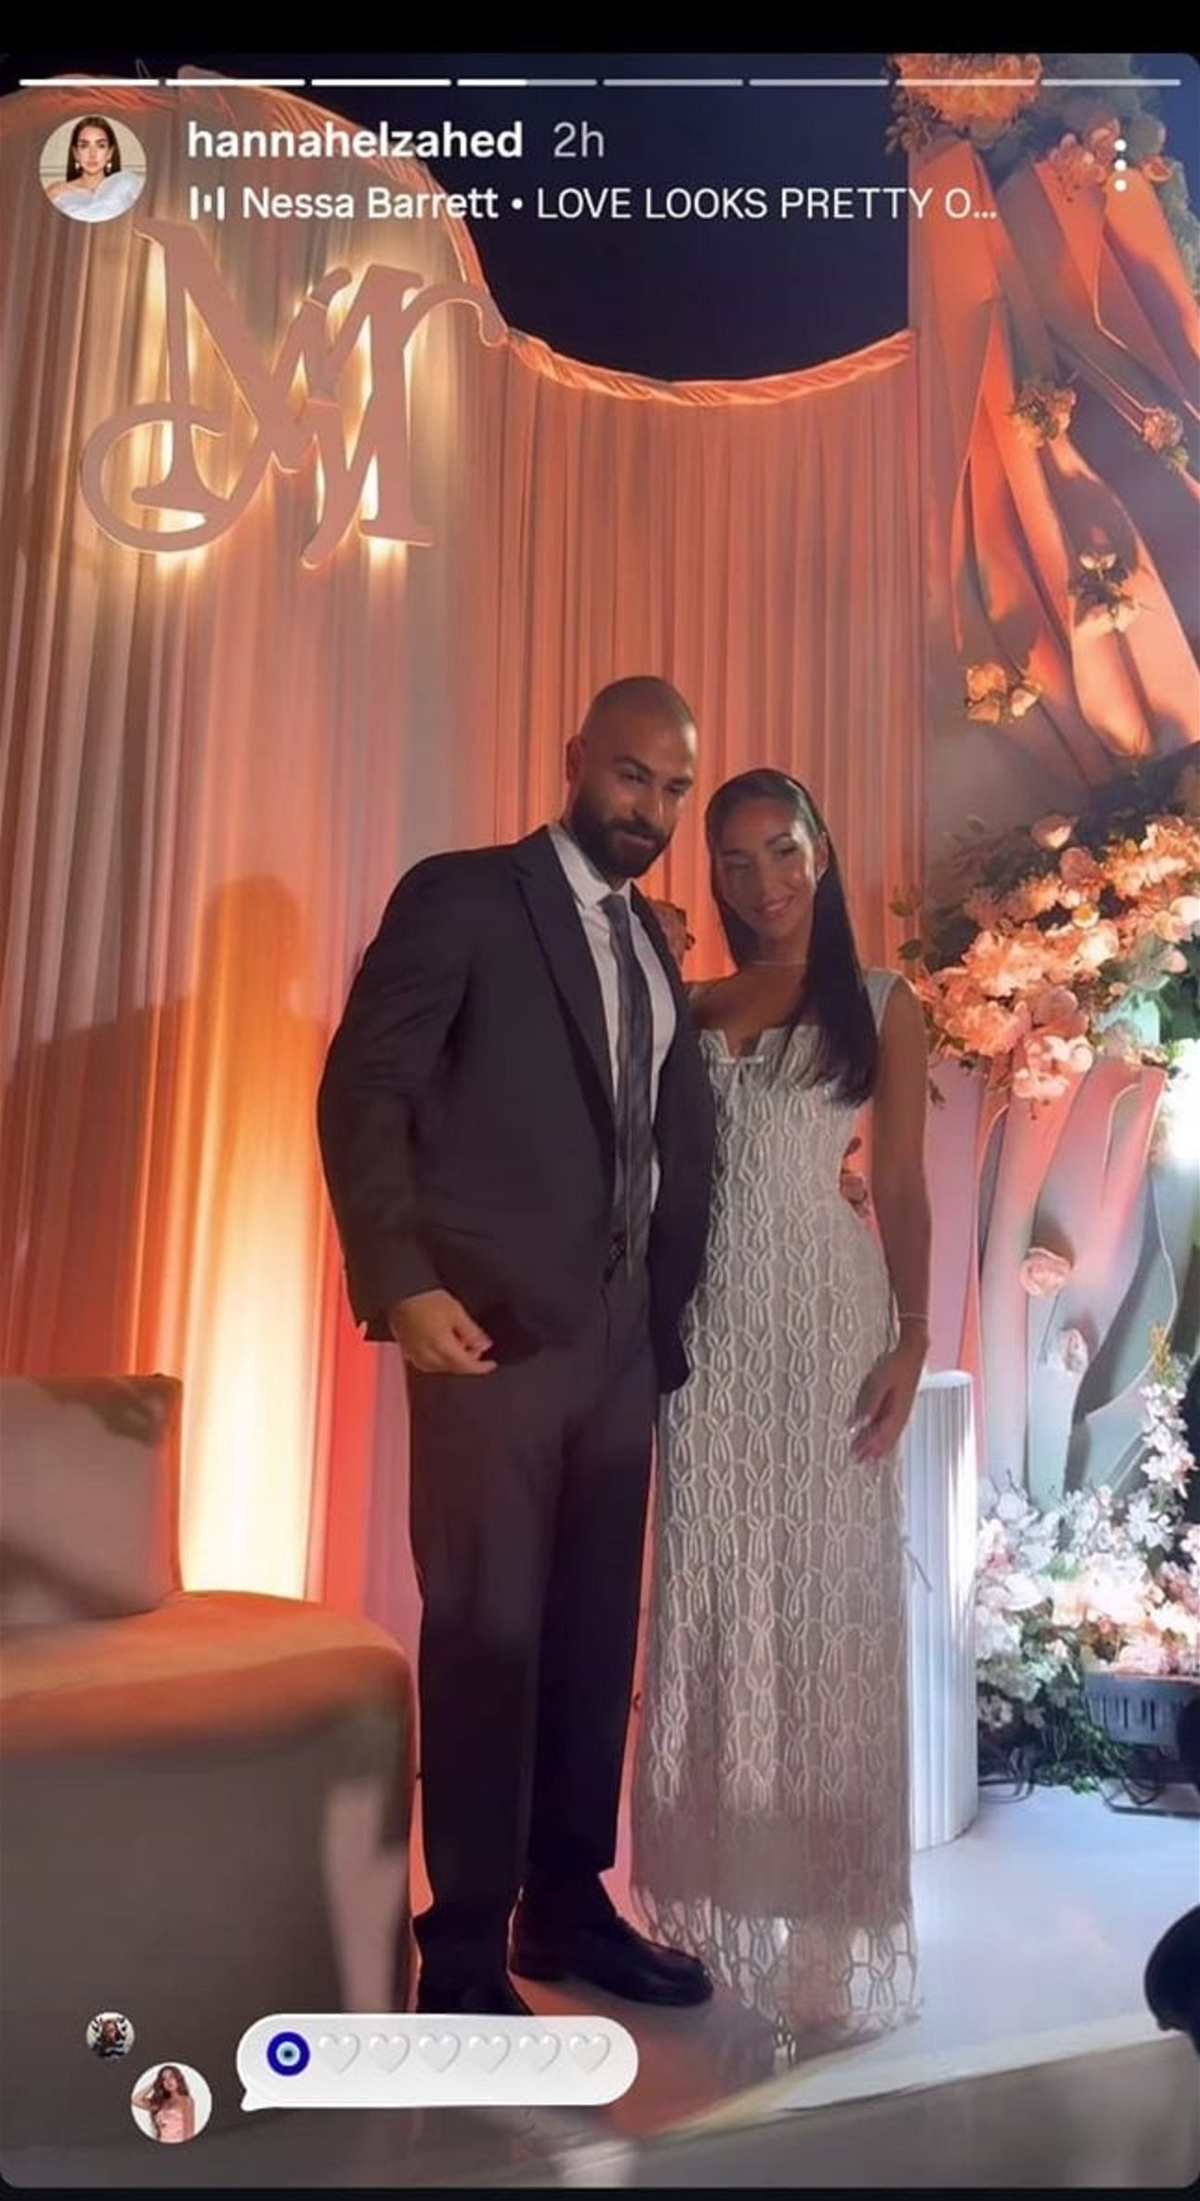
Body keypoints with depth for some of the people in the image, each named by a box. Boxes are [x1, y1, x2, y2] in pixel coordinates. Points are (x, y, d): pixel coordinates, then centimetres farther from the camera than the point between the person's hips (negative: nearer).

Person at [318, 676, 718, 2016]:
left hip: (623, 1335, 6)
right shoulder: (462, 896, -2)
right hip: (496, 1326, -6)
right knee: (485, 1635, 0)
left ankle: (567, 1902, 27)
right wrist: (404, 1283, -18)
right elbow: (362, 1092, -9)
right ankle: (463, 1951, 13)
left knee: (596, 1634, 11)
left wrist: (668, 1312, 8)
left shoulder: (653, 943, 18)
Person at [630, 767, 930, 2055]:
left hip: (829, 1320, -3)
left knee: (824, 1602, 1)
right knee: (708, 1601, 6)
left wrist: (912, 1335, -8)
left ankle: (825, 1917, 12)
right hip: (711, 1326, 3)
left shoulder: (881, 1007, 5)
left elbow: (904, 1186, 0)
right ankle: (716, 1901, 19)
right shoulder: (693, 1011, 12)